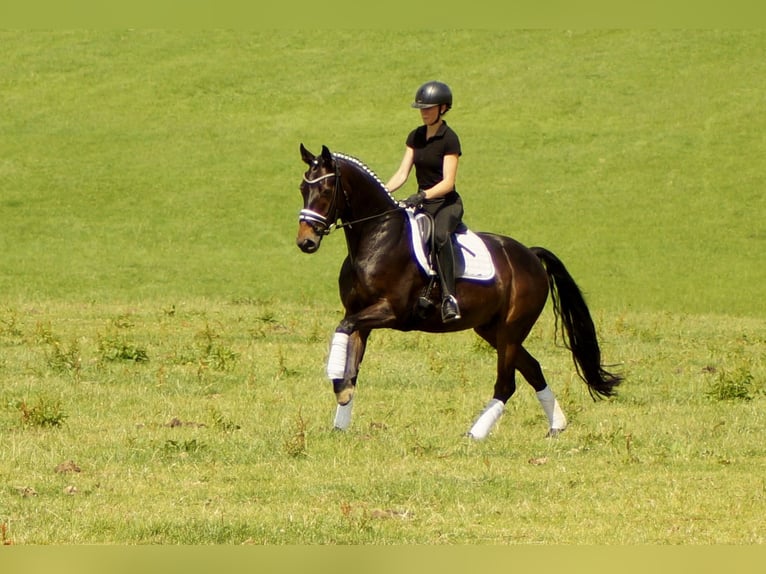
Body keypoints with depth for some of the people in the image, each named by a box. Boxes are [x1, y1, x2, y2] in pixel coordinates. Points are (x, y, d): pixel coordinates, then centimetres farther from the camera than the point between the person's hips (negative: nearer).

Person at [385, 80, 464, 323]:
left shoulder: (449, 139, -10)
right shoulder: (416, 137, 10)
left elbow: (448, 182, -17)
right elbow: (402, 173, 6)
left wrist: (423, 195, -32)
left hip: (447, 204, -8)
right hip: (422, 203, 8)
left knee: (440, 235, -38)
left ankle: (449, 298, -43)